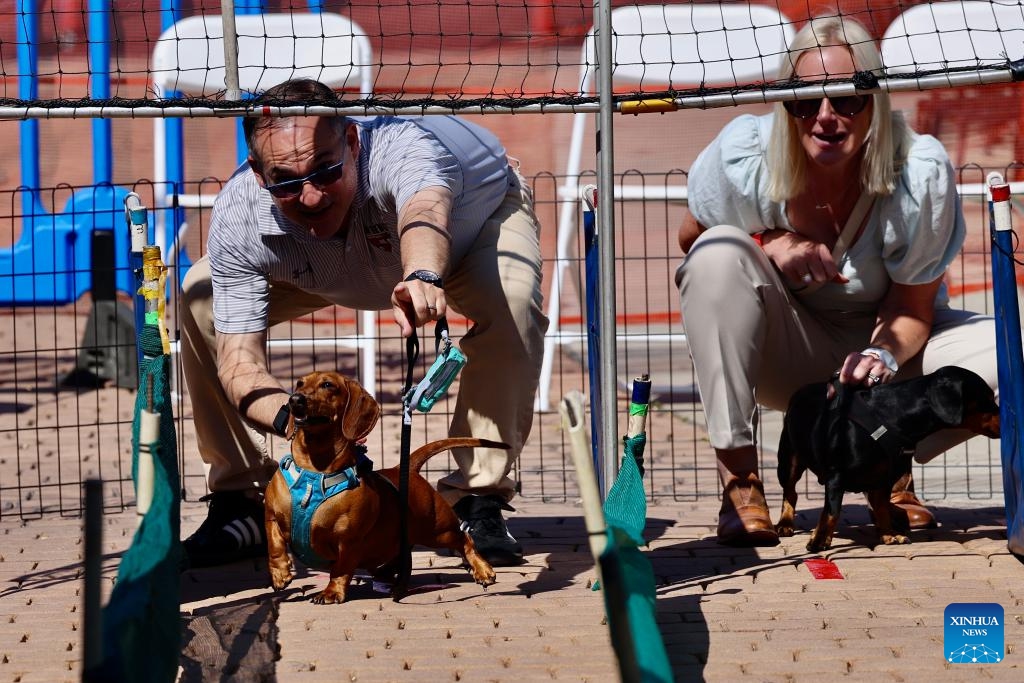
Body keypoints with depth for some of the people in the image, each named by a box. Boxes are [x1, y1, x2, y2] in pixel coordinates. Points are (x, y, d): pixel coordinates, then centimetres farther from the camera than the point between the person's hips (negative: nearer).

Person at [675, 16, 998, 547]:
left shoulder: (921, 173, -23)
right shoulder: (743, 155, -22)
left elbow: (912, 306, -13)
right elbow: (690, 239, -1)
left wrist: (883, 353, -36)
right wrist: (771, 242, -22)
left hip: (884, 346, 0)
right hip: (782, 358, 0)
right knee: (721, 253, -30)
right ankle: (738, 479, -26)